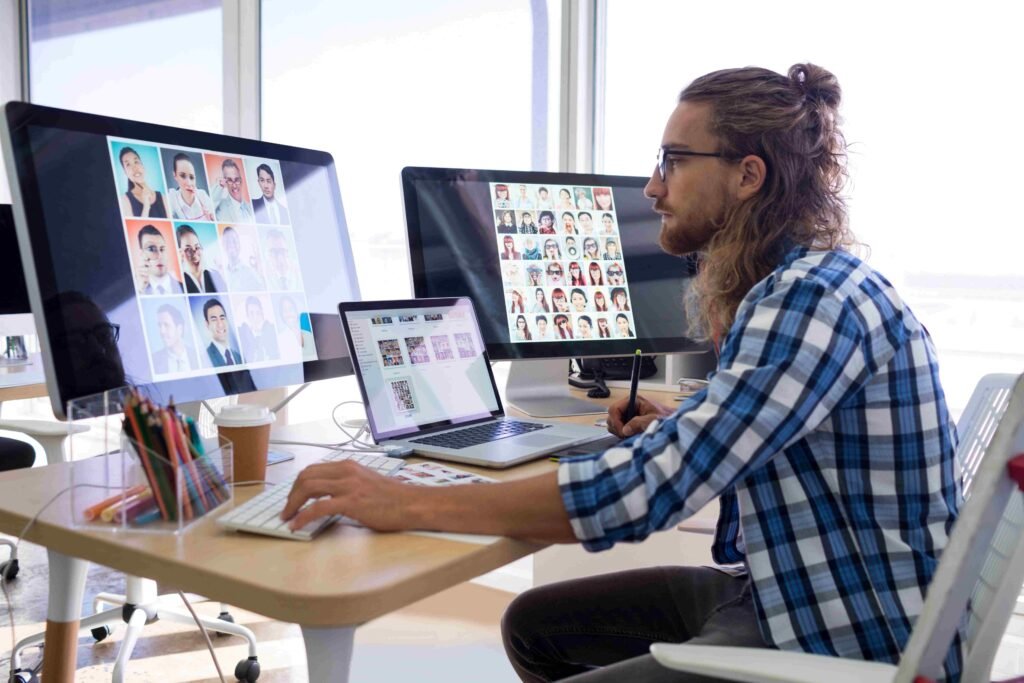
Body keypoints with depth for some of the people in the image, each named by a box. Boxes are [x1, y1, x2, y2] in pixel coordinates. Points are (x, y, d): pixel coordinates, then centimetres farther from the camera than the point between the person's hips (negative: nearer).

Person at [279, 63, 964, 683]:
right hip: (779, 591, 9)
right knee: (534, 623, 10)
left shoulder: (814, 298, -23)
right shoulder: (784, 284, 8)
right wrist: (680, 429, 6)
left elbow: (645, 492, -30)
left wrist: (408, 503, -27)